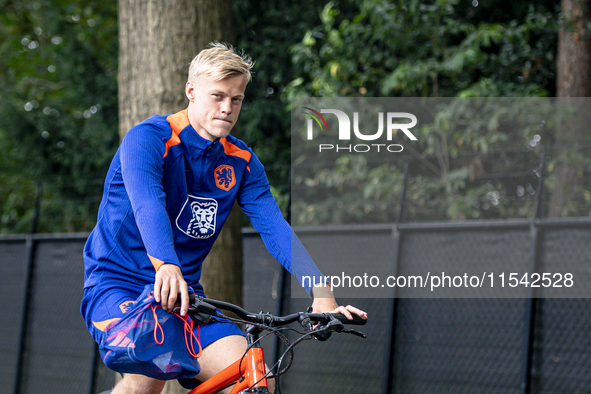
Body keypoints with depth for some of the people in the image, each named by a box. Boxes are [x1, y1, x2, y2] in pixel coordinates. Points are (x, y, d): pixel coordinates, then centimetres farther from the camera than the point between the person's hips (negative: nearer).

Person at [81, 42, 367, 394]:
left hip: (186, 293, 5)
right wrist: (167, 267, -52)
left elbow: (277, 229, -7)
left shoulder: (241, 162, 4)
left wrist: (322, 295, -23)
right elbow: (147, 205, -32)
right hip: (117, 283, -5)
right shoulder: (148, 139, -13)